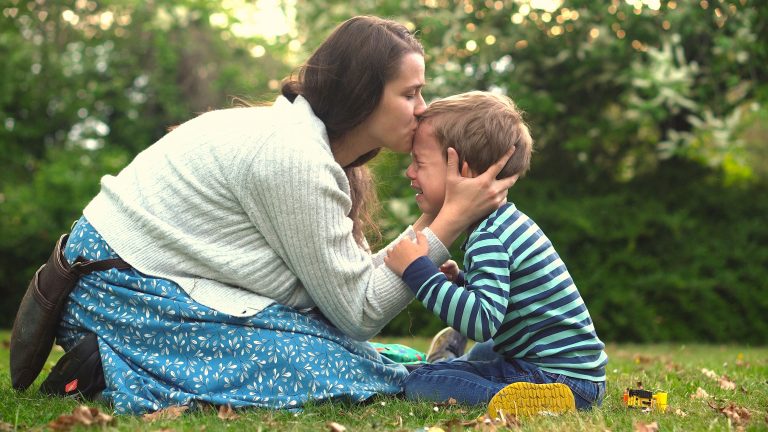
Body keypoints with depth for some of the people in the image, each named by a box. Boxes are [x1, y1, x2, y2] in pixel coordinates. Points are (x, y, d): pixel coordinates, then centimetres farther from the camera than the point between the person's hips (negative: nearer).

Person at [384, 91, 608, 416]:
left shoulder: (489, 239, -20)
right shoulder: (506, 221, 12)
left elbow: (482, 320, -32)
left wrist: (419, 271, -29)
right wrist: (458, 280, 10)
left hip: (560, 376, -11)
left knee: (419, 382, -16)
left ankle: (505, 392, -28)